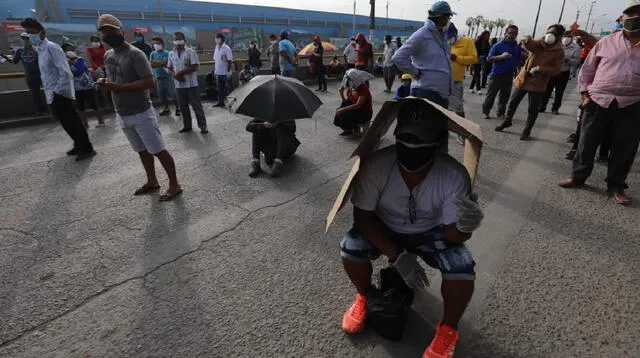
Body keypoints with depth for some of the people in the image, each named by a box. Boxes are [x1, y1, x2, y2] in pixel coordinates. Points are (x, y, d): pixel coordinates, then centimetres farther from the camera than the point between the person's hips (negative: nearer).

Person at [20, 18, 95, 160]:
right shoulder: (39, 49, 16)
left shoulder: (51, 47, -11)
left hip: (61, 94, -9)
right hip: (52, 96, 9)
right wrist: (50, 92, 15)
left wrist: (58, 91, -18)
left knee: (73, 123, -5)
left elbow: (65, 72, -19)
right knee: (67, 123, 14)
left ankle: (87, 149, 1)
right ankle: (79, 145, 25)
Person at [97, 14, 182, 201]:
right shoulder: (107, 56, 12)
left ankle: (174, 185, 4)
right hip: (122, 114, 8)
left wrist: (118, 87, -24)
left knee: (158, 150, -4)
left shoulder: (135, 54, -13)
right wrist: (105, 82, 0)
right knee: (142, 150, 17)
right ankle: (152, 181, 30)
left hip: (141, 113, -8)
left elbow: (149, 82, -22)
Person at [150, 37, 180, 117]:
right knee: (162, 95, 9)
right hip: (158, 77, 6)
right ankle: (166, 109, 20)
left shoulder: (166, 53, -6)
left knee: (173, 94, -4)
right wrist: (160, 63, -12)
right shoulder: (152, 53, 10)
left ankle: (178, 108, 8)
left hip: (167, 76, -5)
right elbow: (150, 64, 1)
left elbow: (164, 63, -17)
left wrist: (155, 62, -8)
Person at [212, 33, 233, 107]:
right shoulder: (217, 47, 11)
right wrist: (215, 70, 14)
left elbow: (230, 60, -12)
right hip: (218, 72, 7)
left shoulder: (226, 48, -10)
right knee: (220, 88, 11)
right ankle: (220, 102, 18)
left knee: (226, 88, -1)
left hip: (225, 72, -7)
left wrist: (228, 71, -16)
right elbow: (215, 59, 16)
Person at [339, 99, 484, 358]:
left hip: (430, 233, 0)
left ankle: (448, 329, 9)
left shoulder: (455, 175, -27)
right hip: (384, 229, 1)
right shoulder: (375, 165, -28)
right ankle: (364, 297, 11)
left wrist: (463, 227, -46)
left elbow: (451, 235, -20)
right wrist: (397, 256, -26)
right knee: (350, 247, -24)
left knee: (462, 268, -24)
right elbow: (363, 217, -20)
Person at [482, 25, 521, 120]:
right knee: (491, 94, 0)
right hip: (496, 74, -4)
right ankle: (486, 111, 13)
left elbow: (519, 60, 23)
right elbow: (489, 59, -6)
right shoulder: (498, 45, -3)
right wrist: (501, 56, -18)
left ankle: (501, 113, 16)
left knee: (505, 96, 7)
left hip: (509, 75, 4)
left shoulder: (518, 47, 10)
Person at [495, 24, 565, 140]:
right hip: (523, 78, 3)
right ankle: (507, 121, 36)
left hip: (538, 84, -2)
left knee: (533, 109, 3)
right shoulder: (540, 43, 0)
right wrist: (527, 40, -45)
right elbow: (530, 45, -23)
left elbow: (556, 70, -11)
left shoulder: (559, 51, -6)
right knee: (513, 102, 13)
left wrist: (540, 68, -22)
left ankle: (527, 131, 17)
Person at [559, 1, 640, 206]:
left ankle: (616, 185, 20)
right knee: (587, 142, 5)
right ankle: (578, 176, 21)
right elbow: (587, 69, 9)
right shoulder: (606, 42, 5)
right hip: (599, 101, -1)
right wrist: (585, 95, 1)